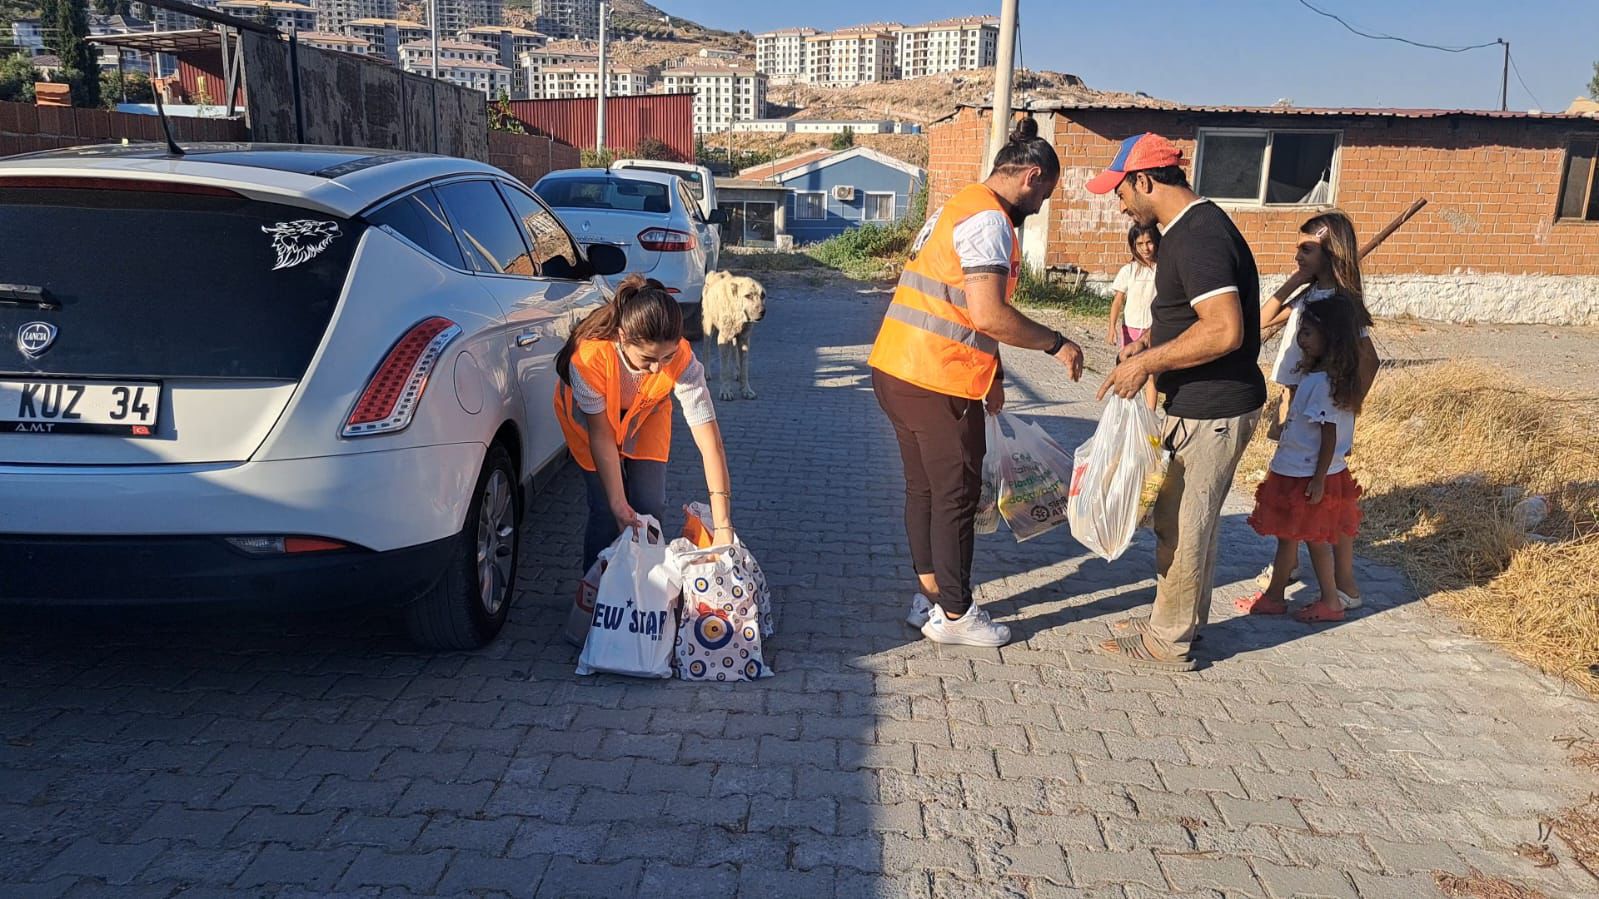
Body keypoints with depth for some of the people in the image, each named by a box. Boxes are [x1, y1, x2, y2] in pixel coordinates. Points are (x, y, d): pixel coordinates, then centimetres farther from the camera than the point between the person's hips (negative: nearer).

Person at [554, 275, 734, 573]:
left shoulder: (681, 360, -38)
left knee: (651, 506, -6)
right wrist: (618, 503, -29)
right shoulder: (588, 357, -42)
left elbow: (709, 441, -39)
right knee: (606, 512, -9)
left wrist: (723, 526, -42)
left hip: (646, 416, 2)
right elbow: (601, 435, -28)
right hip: (590, 418, -1)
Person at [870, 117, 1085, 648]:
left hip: (895, 370, 10)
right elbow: (989, 316, -24)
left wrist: (991, 373, 25)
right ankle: (953, 615, 16)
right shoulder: (990, 220, -13)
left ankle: (930, 597, 29)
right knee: (956, 498, 4)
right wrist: (1056, 343, -11)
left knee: (923, 488, 17)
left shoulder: (956, 208, 19)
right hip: (939, 383, -10)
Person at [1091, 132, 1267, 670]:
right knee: (1189, 519, 20)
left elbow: (1224, 330, -31)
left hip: (1212, 411, -10)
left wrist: (1148, 361, -22)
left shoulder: (1197, 237, -22)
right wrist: (1151, 343, 12)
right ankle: (1180, 620, 35)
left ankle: (1167, 643, 16)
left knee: (1182, 525, 2)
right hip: (1205, 405, 10)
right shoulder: (1195, 227, 12)